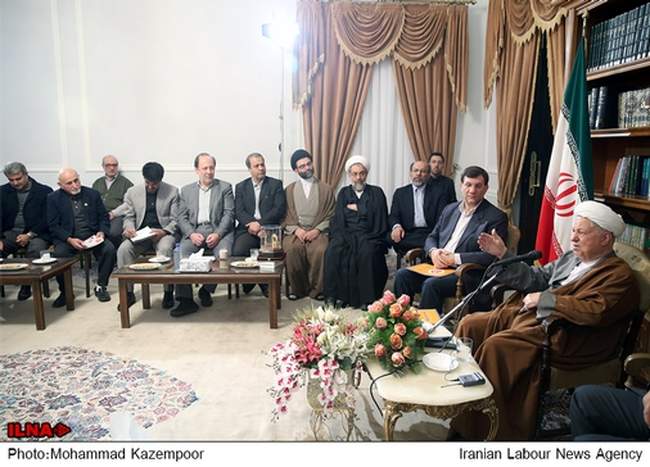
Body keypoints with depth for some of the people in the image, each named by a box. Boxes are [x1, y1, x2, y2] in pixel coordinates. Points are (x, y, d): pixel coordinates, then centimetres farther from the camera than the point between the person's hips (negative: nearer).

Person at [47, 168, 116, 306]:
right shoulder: (53, 198, 3)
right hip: (67, 238, -1)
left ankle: (101, 286, -7)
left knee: (109, 249, -27)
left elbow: (104, 217, 11)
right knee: (59, 254, -31)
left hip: (92, 236, 1)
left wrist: (102, 232, -11)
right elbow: (53, 226, -2)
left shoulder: (93, 194, 8)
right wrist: (70, 239, -18)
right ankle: (65, 291, -7)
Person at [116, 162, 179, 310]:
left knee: (165, 249, -36)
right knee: (123, 249, -25)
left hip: (163, 233, -3)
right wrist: (128, 228, -11)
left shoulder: (172, 191, 0)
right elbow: (129, 217, 12)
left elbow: (175, 220, -1)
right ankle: (128, 292, -12)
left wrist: (164, 231, -20)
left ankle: (168, 292, -22)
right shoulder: (132, 192, 8)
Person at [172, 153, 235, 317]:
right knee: (182, 251, -28)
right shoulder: (186, 190, 19)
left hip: (218, 230, -1)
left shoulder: (225, 187, 13)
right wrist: (191, 234, -10)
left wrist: (218, 234, -14)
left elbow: (229, 214, 3)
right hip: (194, 231, 2)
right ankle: (185, 299, -25)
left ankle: (206, 290, -9)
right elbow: (182, 217, 10)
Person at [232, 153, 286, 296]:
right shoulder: (241, 187, 17)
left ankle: (267, 283, -3)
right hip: (248, 228, 1)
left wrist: (259, 223, -12)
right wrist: (251, 223, -14)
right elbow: (239, 212, 6)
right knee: (238, 252, -27)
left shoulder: (276, 184, 11)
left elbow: (280, 209, -1)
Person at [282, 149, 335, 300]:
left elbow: (331, 217, 7)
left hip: (317, 232, 0)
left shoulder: (326, 189, 14)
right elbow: (284, 216, 9)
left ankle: (315, 289, -13)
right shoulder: (289, 190, 17)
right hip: (294, 232, 1)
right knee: (293, 249, -34)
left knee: (320, 250, -34)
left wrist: (317, 230, -9)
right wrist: (296, 229, -9)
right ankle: (298, 288, -13)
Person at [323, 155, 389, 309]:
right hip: (347, 234, 2)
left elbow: (380, 219, -3)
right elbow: (338, 220, 7)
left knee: (368, 252, -34)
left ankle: (367, 298, -24)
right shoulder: (344, 192, 18)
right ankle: (336, 296, -23)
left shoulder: (376, 192, 12)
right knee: (333, 250, -29)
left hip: (369, 235, -2)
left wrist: (357, 208, -1)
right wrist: (342, 237, -11)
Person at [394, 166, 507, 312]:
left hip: (467, 274, -6)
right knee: (402, 275, -16)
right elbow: (432, 237, 20)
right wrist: (433, 251, -4)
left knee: (431, 284, -31)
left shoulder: (496, 217, -3)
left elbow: (491, 255, -13)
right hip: (438, 266, 6)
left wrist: (455, 258, -16)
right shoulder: (450, 209, 17)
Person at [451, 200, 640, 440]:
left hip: (558, 336, -9)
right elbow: (535, 278, 20)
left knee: (495, 346, -28)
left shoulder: (620, 275, -6)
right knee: (470, 324, -2)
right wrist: (503, 255, 9)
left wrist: (544, 299, -18)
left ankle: (474, 427, -14)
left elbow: (596, 312, -22)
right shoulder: (571, 258, 18)